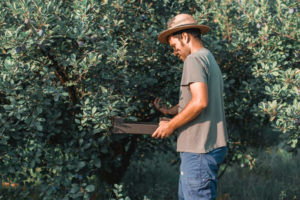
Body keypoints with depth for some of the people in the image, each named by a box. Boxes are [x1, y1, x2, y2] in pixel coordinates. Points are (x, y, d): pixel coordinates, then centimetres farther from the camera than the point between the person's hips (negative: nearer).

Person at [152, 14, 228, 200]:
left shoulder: (194, 59, -10)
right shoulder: (211, 60, 22)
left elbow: (200, 101, -22)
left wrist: (171, 125, -12)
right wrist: (171, 110, 18)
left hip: (199, 149, -10)